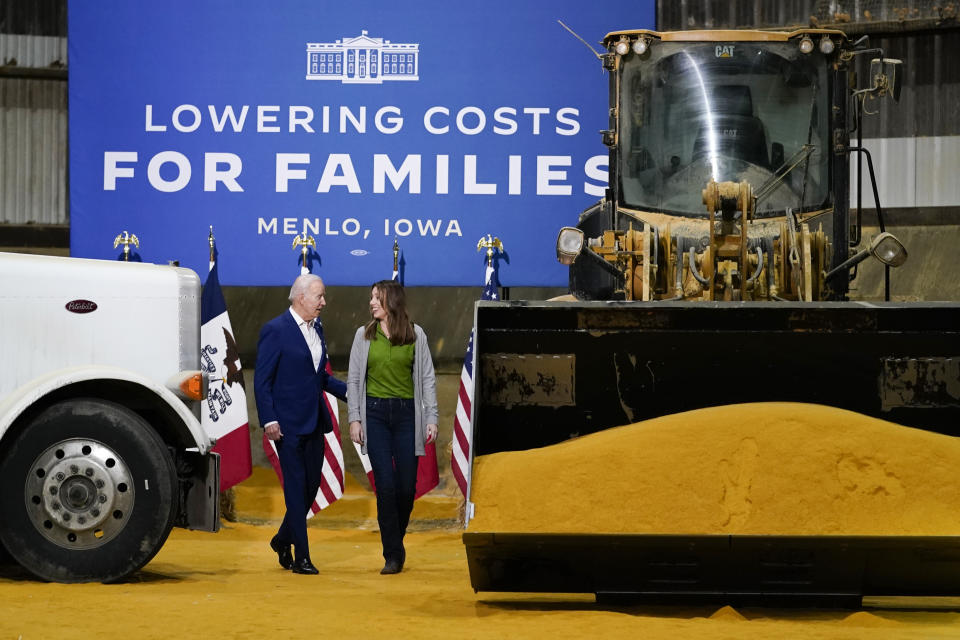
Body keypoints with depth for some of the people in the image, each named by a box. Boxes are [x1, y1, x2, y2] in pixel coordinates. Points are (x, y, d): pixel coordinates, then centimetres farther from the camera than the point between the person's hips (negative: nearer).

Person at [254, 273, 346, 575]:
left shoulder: (316, 328, 12)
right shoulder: (275, 330, -10)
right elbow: (262, 380, -11)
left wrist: (349, 391, 7)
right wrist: (268, 420, -17)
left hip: (314, 423, 7)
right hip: (288, 424, -7)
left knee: (311, 486, 11)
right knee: (296, 488, -3)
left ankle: (282, 541, 31)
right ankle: (301, 557, 2)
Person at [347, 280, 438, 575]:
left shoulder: (415, 334, 4)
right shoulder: (364, 335, 6)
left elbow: (427, 378, 4)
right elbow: (354, 379, 8)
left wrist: (431, 418, -2)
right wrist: (354, 418, 0)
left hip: (406, 413, 0)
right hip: (375, 414, 0)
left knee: (407, 486, 1)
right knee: (385, 485, -7)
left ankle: (396, 541, 25)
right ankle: (393, 555, -3)